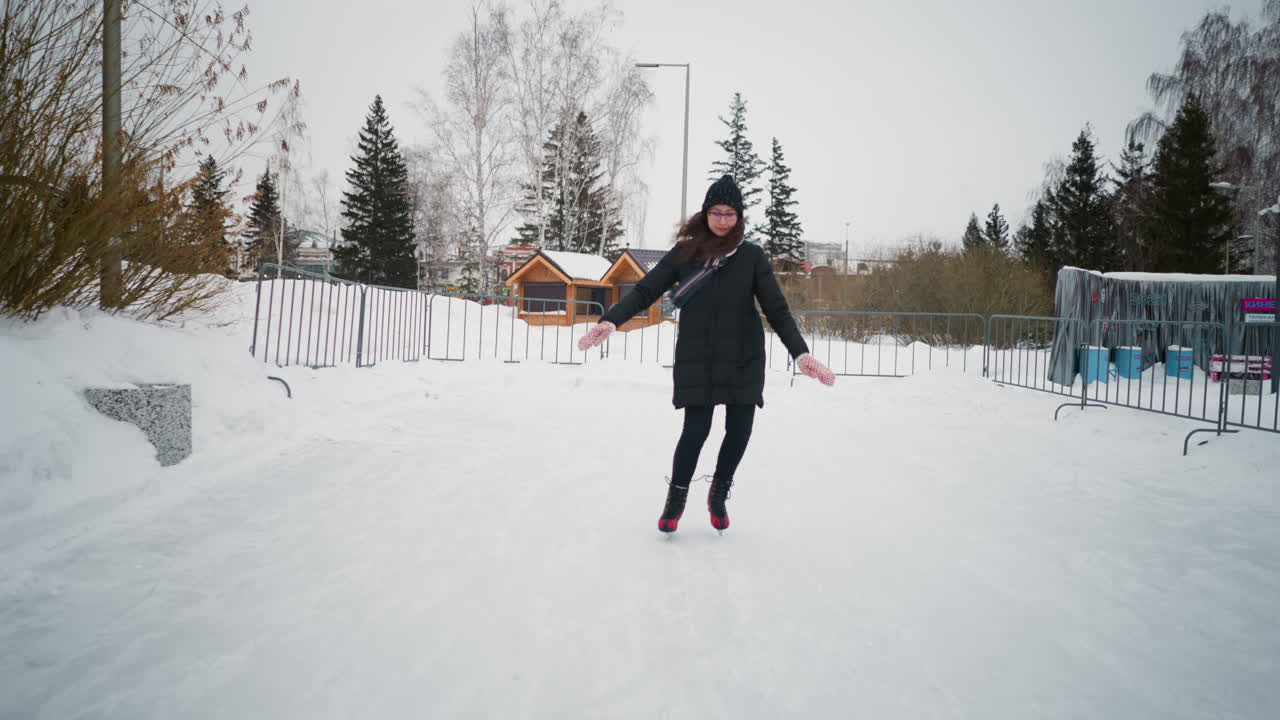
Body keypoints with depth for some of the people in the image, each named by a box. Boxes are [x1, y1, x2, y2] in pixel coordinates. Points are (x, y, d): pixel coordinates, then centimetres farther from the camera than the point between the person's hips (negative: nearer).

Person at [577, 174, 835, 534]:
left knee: (739, 430, 3)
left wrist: (800, 353, -15)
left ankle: (719, 494, 30)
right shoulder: (685, 252, 1)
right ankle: (676, 498, 17)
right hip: (696, 360, -1)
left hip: (744, 360, 1)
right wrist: (610, 321, -19)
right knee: (696, 430, -8)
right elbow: (645, 290, -3)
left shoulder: (751, 256, 1)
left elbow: (777, 309, -3)